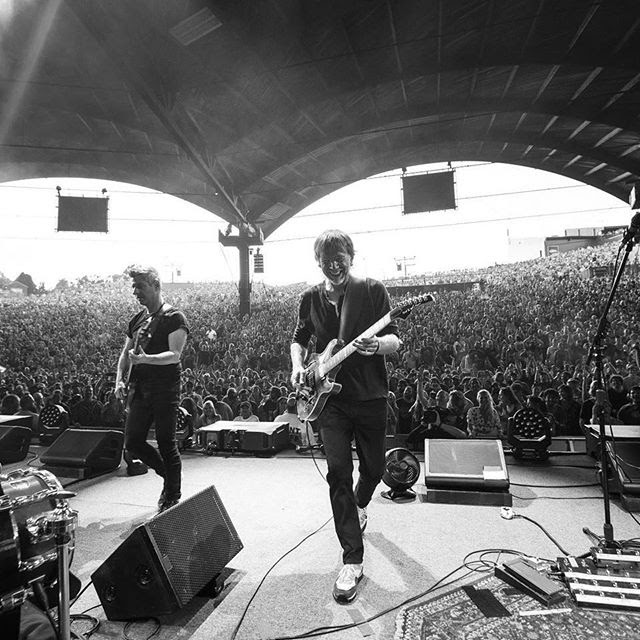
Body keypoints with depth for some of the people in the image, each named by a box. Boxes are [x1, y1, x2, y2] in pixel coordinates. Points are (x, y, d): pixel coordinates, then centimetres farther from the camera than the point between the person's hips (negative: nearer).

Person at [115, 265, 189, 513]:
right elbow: (125, 354, 19)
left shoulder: (174, 318, -7)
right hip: (140, 388, 7)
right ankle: (170, 477, 31)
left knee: (166, 444, 1)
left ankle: (173, 498, 20)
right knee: (132, 442, 8)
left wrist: (146, 359, -30)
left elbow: (174, 355, -17)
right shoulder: (137, 320, 15)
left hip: (165, 389, -7)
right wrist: (120, 379, 4)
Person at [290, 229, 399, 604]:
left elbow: (395, 341, -7)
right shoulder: (311, 299, 6)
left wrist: (378, 344, -29)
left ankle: (360, 506, 48)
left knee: (373, 468, 13)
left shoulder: (373, 291, -3)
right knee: (339, 472, -5)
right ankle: (353, 562, 6)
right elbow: (300, 339, 18)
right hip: (330, 397, 1)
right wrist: (298, 366, -2)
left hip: (371, 396, -1)